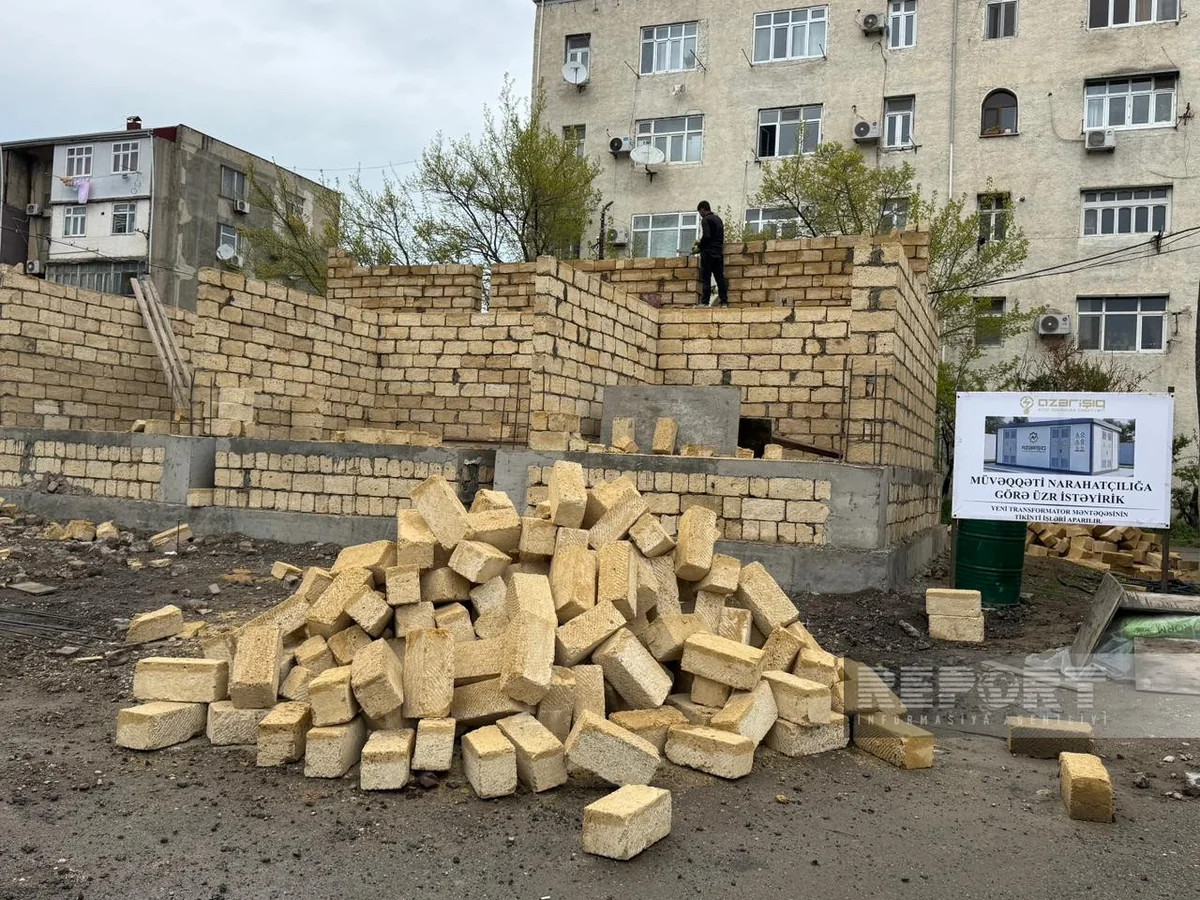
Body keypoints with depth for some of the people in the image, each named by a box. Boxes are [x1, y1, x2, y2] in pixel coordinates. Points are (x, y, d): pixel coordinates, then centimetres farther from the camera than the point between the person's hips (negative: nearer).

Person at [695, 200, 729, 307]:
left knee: (705, 278, -6)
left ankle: (705, 302, -10)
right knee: (720, 277, 6)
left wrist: (699, 246, -1)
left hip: (708, 253, -8)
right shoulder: (718, 219, 18)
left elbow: (706, 236, -19)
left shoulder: (705, 220, -7)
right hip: (719, 252, 8)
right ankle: (724, 302, 2)